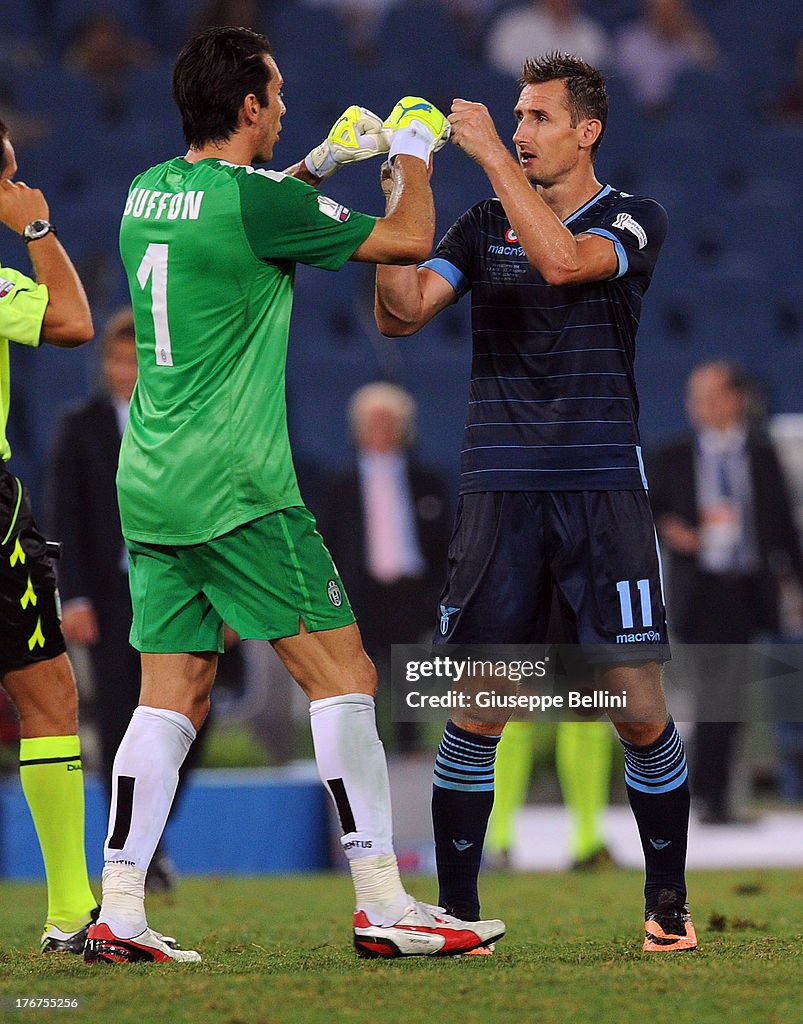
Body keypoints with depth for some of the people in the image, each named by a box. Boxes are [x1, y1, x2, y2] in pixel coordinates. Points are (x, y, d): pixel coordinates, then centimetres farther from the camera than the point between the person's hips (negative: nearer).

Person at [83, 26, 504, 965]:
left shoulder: (149, 191, 10)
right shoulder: (254, 201, -13)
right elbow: (409, 239, -5)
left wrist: (322, 162, 30)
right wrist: (414, 153, 12)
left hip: (149, 487, 8)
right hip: (235, 489, -8)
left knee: (173, 694, 7)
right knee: (343, 675, -3)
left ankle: (118, 913, 0)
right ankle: (383, 905, -4)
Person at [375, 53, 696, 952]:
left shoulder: (632, 220, 2)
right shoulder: (486, 224, 12)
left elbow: (561, 260, -19)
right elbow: (401, 311, 0)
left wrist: (490, 154, -17)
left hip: (603, 489, -2)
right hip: (500, 490, 2)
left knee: (640, 709, -4)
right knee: (478, 712, -1)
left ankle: (667, 902, 10)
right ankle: (456, 908, 9)